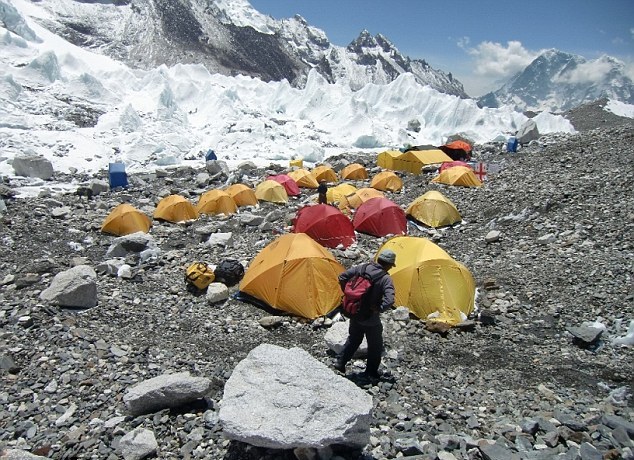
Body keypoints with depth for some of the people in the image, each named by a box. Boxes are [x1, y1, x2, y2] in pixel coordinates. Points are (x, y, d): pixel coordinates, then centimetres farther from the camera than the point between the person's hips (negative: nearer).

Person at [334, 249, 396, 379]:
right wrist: (378, 309, -16)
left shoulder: (363, 267, -6)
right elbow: (389, 301, -32)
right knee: (375, 345, 17)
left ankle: (340, 363, 30)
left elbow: (342, 277, -2)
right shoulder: (386, 279, -20)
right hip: (371, 319, -5)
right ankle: (371, 372, 28)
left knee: (353, 339, 27)